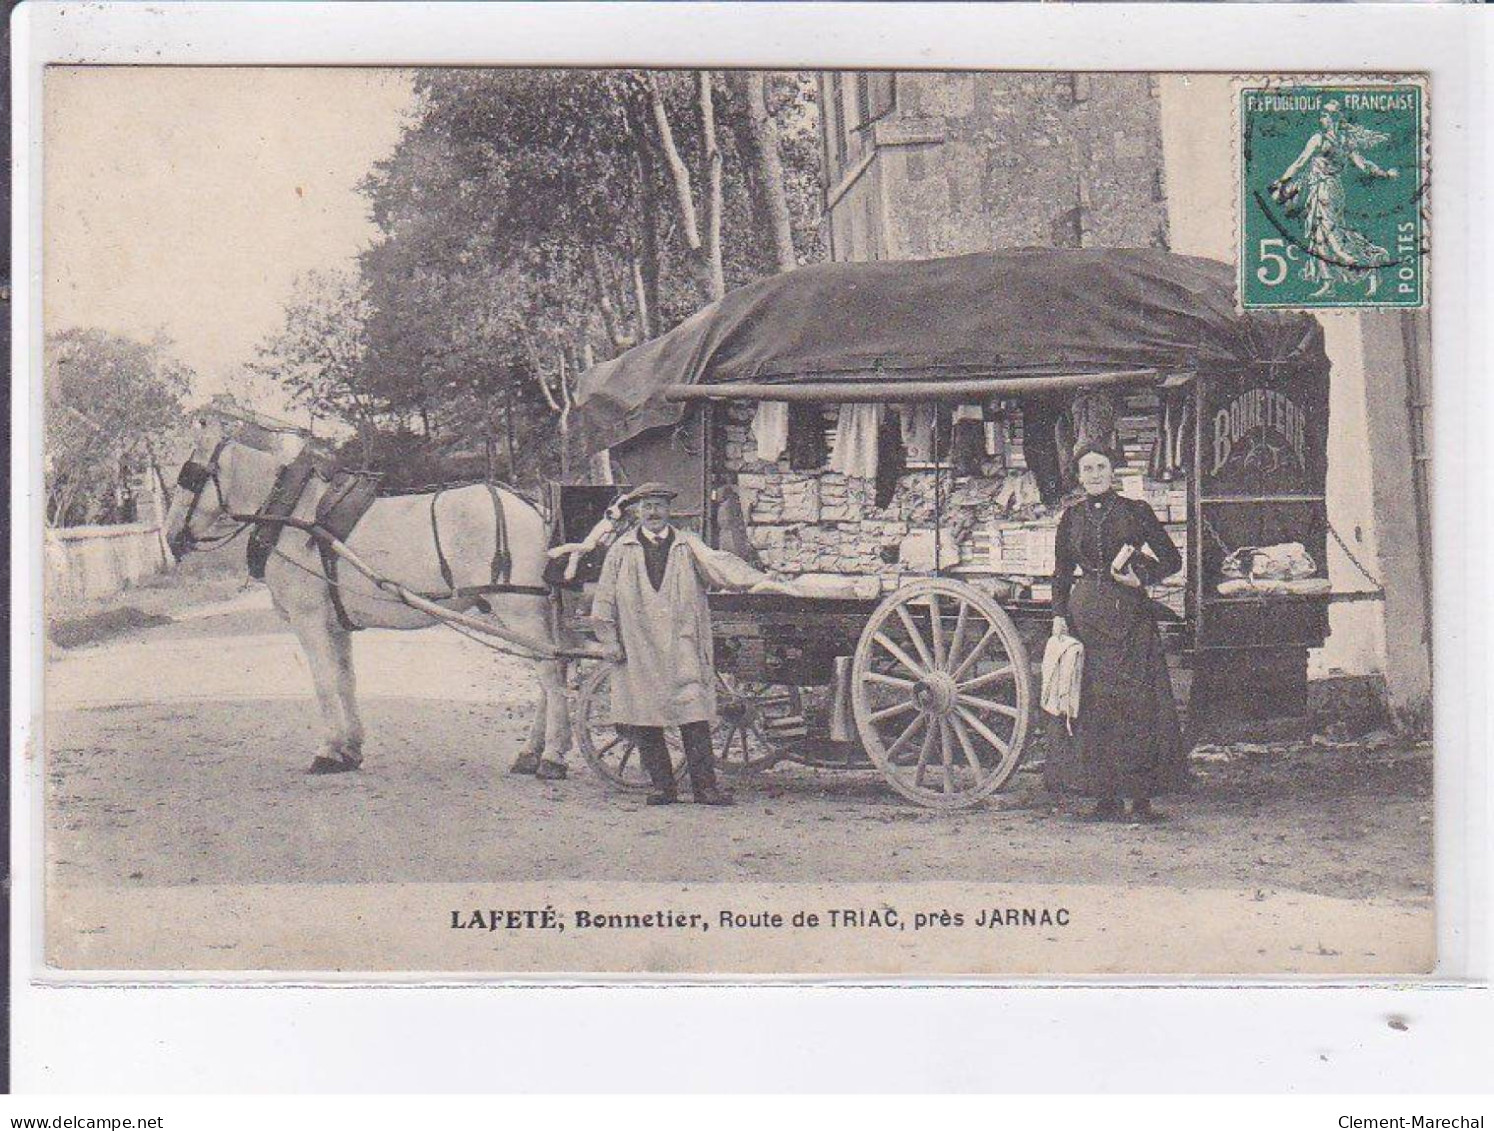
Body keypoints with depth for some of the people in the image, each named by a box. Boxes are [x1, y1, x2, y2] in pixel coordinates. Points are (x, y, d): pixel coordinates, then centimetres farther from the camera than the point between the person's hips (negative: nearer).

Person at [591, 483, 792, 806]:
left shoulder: (687, 545, 10)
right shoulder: (621, 551, 10)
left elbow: (719, 563, -6)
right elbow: (604, 600, 11)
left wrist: (757, 580, -21)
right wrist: (609, 640, 5)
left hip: (683, 649, -1)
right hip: (638, 652, 1)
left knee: (695, 717, -7)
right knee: (644, 722, 1)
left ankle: (705, 785, -5)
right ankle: (662, 786, 10)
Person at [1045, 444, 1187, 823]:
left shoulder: (1135, 511, 4)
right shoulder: (1072, 518, 10)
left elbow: (1171, 560, 6)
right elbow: (1061, 573, 15)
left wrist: (1141, 577, -9)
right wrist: (1059, 615, 4)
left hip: (1130, 612, -2)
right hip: (1087, 613, 2)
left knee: (1138, 703, -6)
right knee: (1093, 703, -1)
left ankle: (1142, 798, -2)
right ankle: (1106, 798, 3)